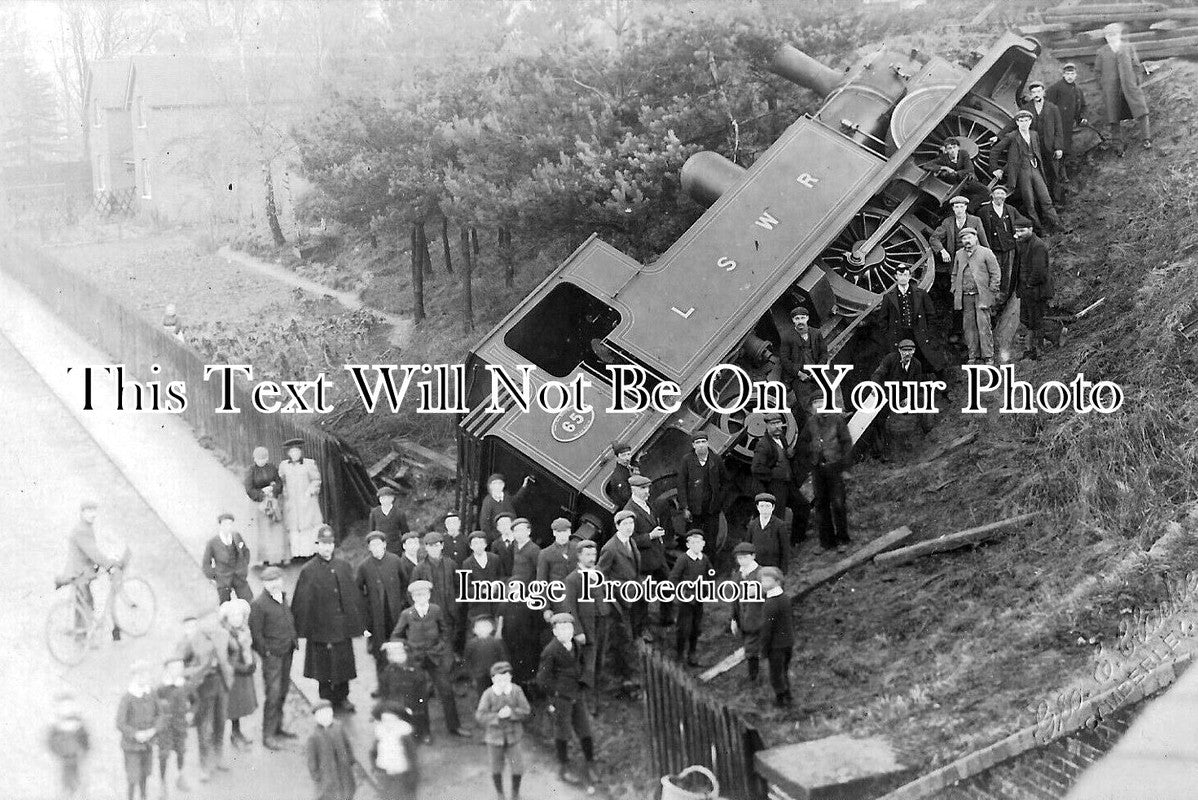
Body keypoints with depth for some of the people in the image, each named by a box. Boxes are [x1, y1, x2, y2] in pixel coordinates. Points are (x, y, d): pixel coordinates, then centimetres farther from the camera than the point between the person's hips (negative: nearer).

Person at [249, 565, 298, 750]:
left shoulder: (283, 597, 9)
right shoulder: (259, 604, -17)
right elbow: (255, 633, -14)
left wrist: (294, 639, 14)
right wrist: (266, 652, -12)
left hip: (287, 652, 8)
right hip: (272, 655, -8)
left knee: (283, 691, 16)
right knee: (273, 694, -6)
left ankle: (278, 727, 30)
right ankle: (267, 736, 2)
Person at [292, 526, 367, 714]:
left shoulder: (344, 567, 5)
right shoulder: (308, 571, -7)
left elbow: (354, 596, 8)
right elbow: (301, 603, -6)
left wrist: (360, 624, 7)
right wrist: (301, 629, -9)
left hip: (342, 626, 3)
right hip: (320, 626, -3)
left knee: (344, 661, 10)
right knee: (323, 664, 5)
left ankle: (342, 697, 26)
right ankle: (327, 699, 20)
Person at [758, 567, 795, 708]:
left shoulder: (769, 605, -28)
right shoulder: (785, 597, -4)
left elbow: (766, 631, -23)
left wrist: (764, 652, -12)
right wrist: (792, 643, 18)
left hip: (776, 645, -7)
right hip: (788, 642, 7)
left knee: (776, 675, 13)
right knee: (784, 671, 25)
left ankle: (781, 700, 28)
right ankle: (787, 697, 38)